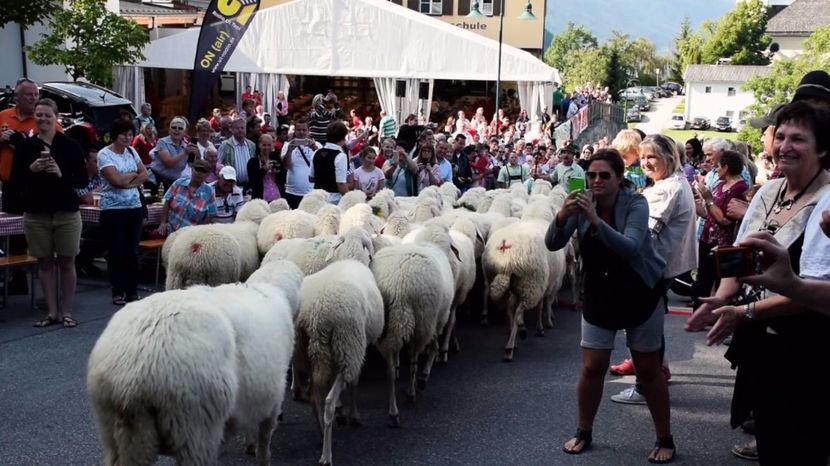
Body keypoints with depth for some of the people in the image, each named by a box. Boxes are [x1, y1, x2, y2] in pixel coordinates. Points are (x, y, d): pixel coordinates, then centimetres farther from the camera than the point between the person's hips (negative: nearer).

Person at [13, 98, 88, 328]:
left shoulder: (70, 145, -2)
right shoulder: (24, 146, 3)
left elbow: (83, 180, -3)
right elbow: (14, 178, 3)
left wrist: (62, 174, -19)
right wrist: (31, 169, -15)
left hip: (66, 213, -2)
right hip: (36, 214, 2)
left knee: (67, 262, 3)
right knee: (45, 262, 7)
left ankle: (66, 312, 12)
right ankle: (52, 312, 15)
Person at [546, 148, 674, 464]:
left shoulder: (635, 203, -18)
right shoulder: (582, 202, -9)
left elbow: (631, 248, -33)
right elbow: (552, 245, -15)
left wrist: (596, 221, -45)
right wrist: (562, 217, -35)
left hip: (640, 293, -3)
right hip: (599, 294, 3)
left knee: (648, 369, 6)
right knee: (592, 368, 5)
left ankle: (665, 440, 20)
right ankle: (584, 432, 24)